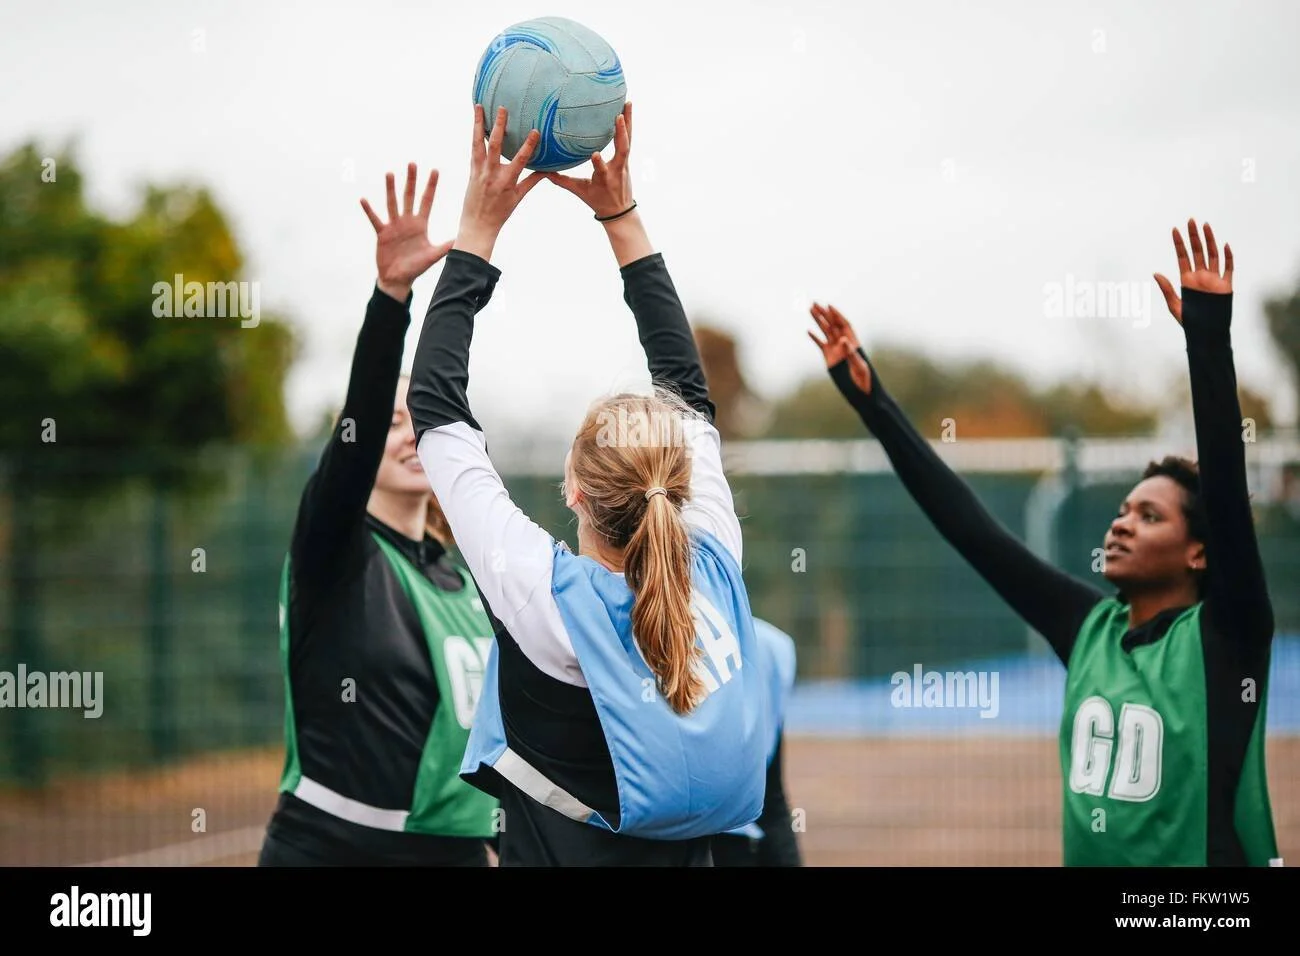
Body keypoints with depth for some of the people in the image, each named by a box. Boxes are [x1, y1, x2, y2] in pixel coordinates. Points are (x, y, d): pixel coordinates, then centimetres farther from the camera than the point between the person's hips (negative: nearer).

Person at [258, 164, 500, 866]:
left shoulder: (458, 574, 13)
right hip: (331, 847, -6)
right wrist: (390, 294, -33)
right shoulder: (333, 551, -4)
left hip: (456, 849, 6)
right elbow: (360, 418, -20)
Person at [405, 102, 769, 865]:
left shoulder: (548, 595, -23)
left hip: (564, 847, -4)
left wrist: (477, 234, -10)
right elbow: (689, 388, -1)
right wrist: (621, 215, 0)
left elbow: (436, 407, -15)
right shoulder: (713, 567, -13)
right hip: (691, 850, 4)